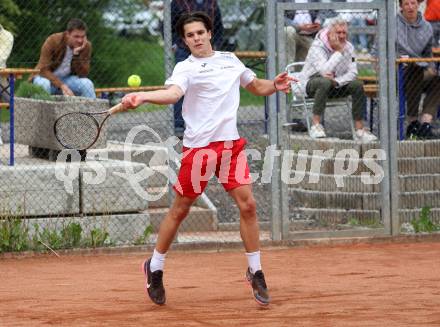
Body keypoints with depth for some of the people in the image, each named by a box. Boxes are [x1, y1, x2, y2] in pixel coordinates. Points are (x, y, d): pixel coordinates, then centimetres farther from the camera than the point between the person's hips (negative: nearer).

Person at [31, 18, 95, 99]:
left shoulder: (86, 46, -12)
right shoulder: (53, 41, -20)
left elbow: (83, 74, -14)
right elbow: (44, 70, -24)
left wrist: (77, 54, -29)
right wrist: (62, 86, -36)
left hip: (67, 79, 3)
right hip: (48, 77, -3)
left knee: (87, 84, -24)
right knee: (45, 84, -36)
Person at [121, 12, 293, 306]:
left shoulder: (230, 60, 13)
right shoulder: (186, 68, -5)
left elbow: (257, 86, 27)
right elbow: (172, 94, -26)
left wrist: (275, 85, 5)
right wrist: (142, 97, -46)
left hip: (231, 143, 4)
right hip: (199, 146, -4)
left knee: (247, 205, -6)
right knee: (180, 210, 4)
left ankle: (255, 272, 6)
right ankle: (155, 268, 21)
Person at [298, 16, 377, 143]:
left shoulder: (348, 47, -1)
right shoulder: (318, 47, -20)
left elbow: (352, 72, -10)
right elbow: (325, 71, -35)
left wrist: (336, 81, -28)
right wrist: (338, 51, -29)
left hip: (336, 85, 5)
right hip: (311, 83, -5)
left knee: (357, 84, -20)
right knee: (325, 82, -39)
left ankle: (359, 130, -18)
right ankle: (316, 125, -37)